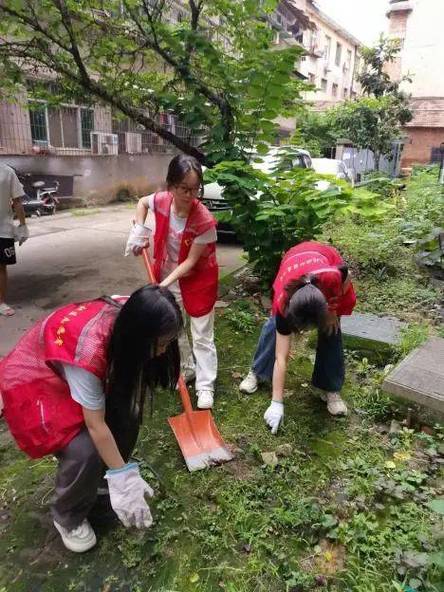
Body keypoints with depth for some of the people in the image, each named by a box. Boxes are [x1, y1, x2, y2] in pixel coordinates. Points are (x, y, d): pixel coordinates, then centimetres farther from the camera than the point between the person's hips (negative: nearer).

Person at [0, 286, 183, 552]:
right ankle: (68, 518, 10)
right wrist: (123, 477, -21)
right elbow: (96, 425, -30)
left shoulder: (131, 315, -21)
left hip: (74, 371, 7)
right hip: (32, 381, -7)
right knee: (85, 450, -19)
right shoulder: (88, 349, -41)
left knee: (126, 415, -6)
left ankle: (104, 477, 21)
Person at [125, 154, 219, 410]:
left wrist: (164, 283, -28)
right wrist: (138, 231, -4)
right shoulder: (161, 200, -15)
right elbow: (142, 202, 10)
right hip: (169, 277, 5)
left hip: (198, 280, -5)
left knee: (202, 336, 3)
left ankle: (205, 387, 16)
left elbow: (190, 261, -23)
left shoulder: (204, 220, -29)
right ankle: (187, 369, 40)